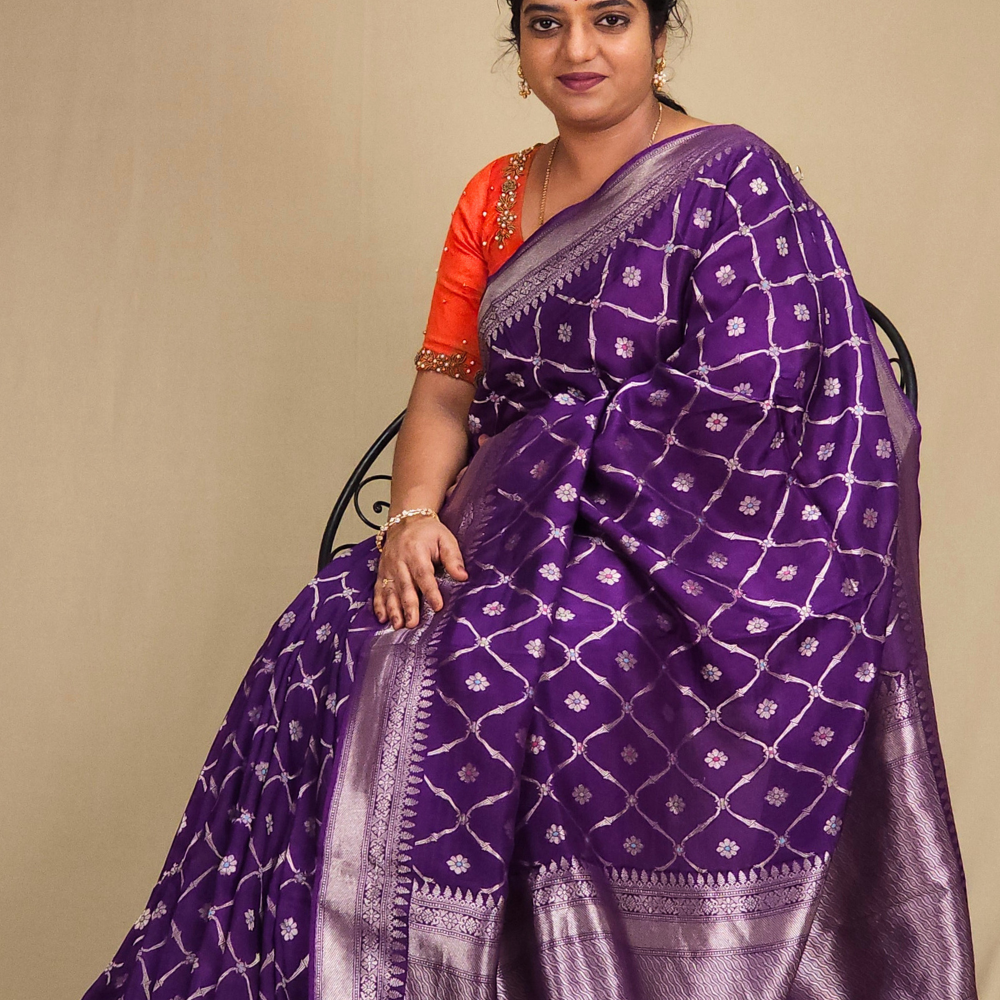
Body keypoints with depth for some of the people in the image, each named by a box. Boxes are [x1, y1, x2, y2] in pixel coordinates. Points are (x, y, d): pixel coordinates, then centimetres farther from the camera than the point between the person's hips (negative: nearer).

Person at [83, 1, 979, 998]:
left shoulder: (732, 180, -5)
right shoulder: (493, 196, 14)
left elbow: (744, 401, -14)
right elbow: (443, 386, 7)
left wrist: (552, 451, -11)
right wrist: (415, 512, -12)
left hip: (681, 541, -5)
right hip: (515, 523, 6)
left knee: (471, 665, -28)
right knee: (333, 635, -17)